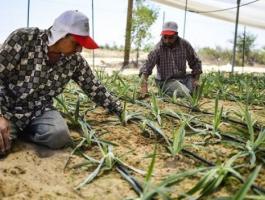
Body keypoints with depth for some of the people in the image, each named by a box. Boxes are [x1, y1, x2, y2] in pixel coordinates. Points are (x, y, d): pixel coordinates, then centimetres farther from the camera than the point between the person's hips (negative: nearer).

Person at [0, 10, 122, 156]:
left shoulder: (75, 60, -4)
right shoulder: (23, 38, -16)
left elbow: (95, 88, 4)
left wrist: (121, 111, 3)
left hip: (41, 110, 3)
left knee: (59, 136, -26)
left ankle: (21, 131, 5)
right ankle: (13, 130, 7)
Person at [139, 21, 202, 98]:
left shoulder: (185, 45, -1)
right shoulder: (158, 48, -11)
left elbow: (196, 62, 10)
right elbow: (146, 66, -21)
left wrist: (196, 79, 0)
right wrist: (143, 86, -34)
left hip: (182, 78, 5)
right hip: (165, 81, -5)